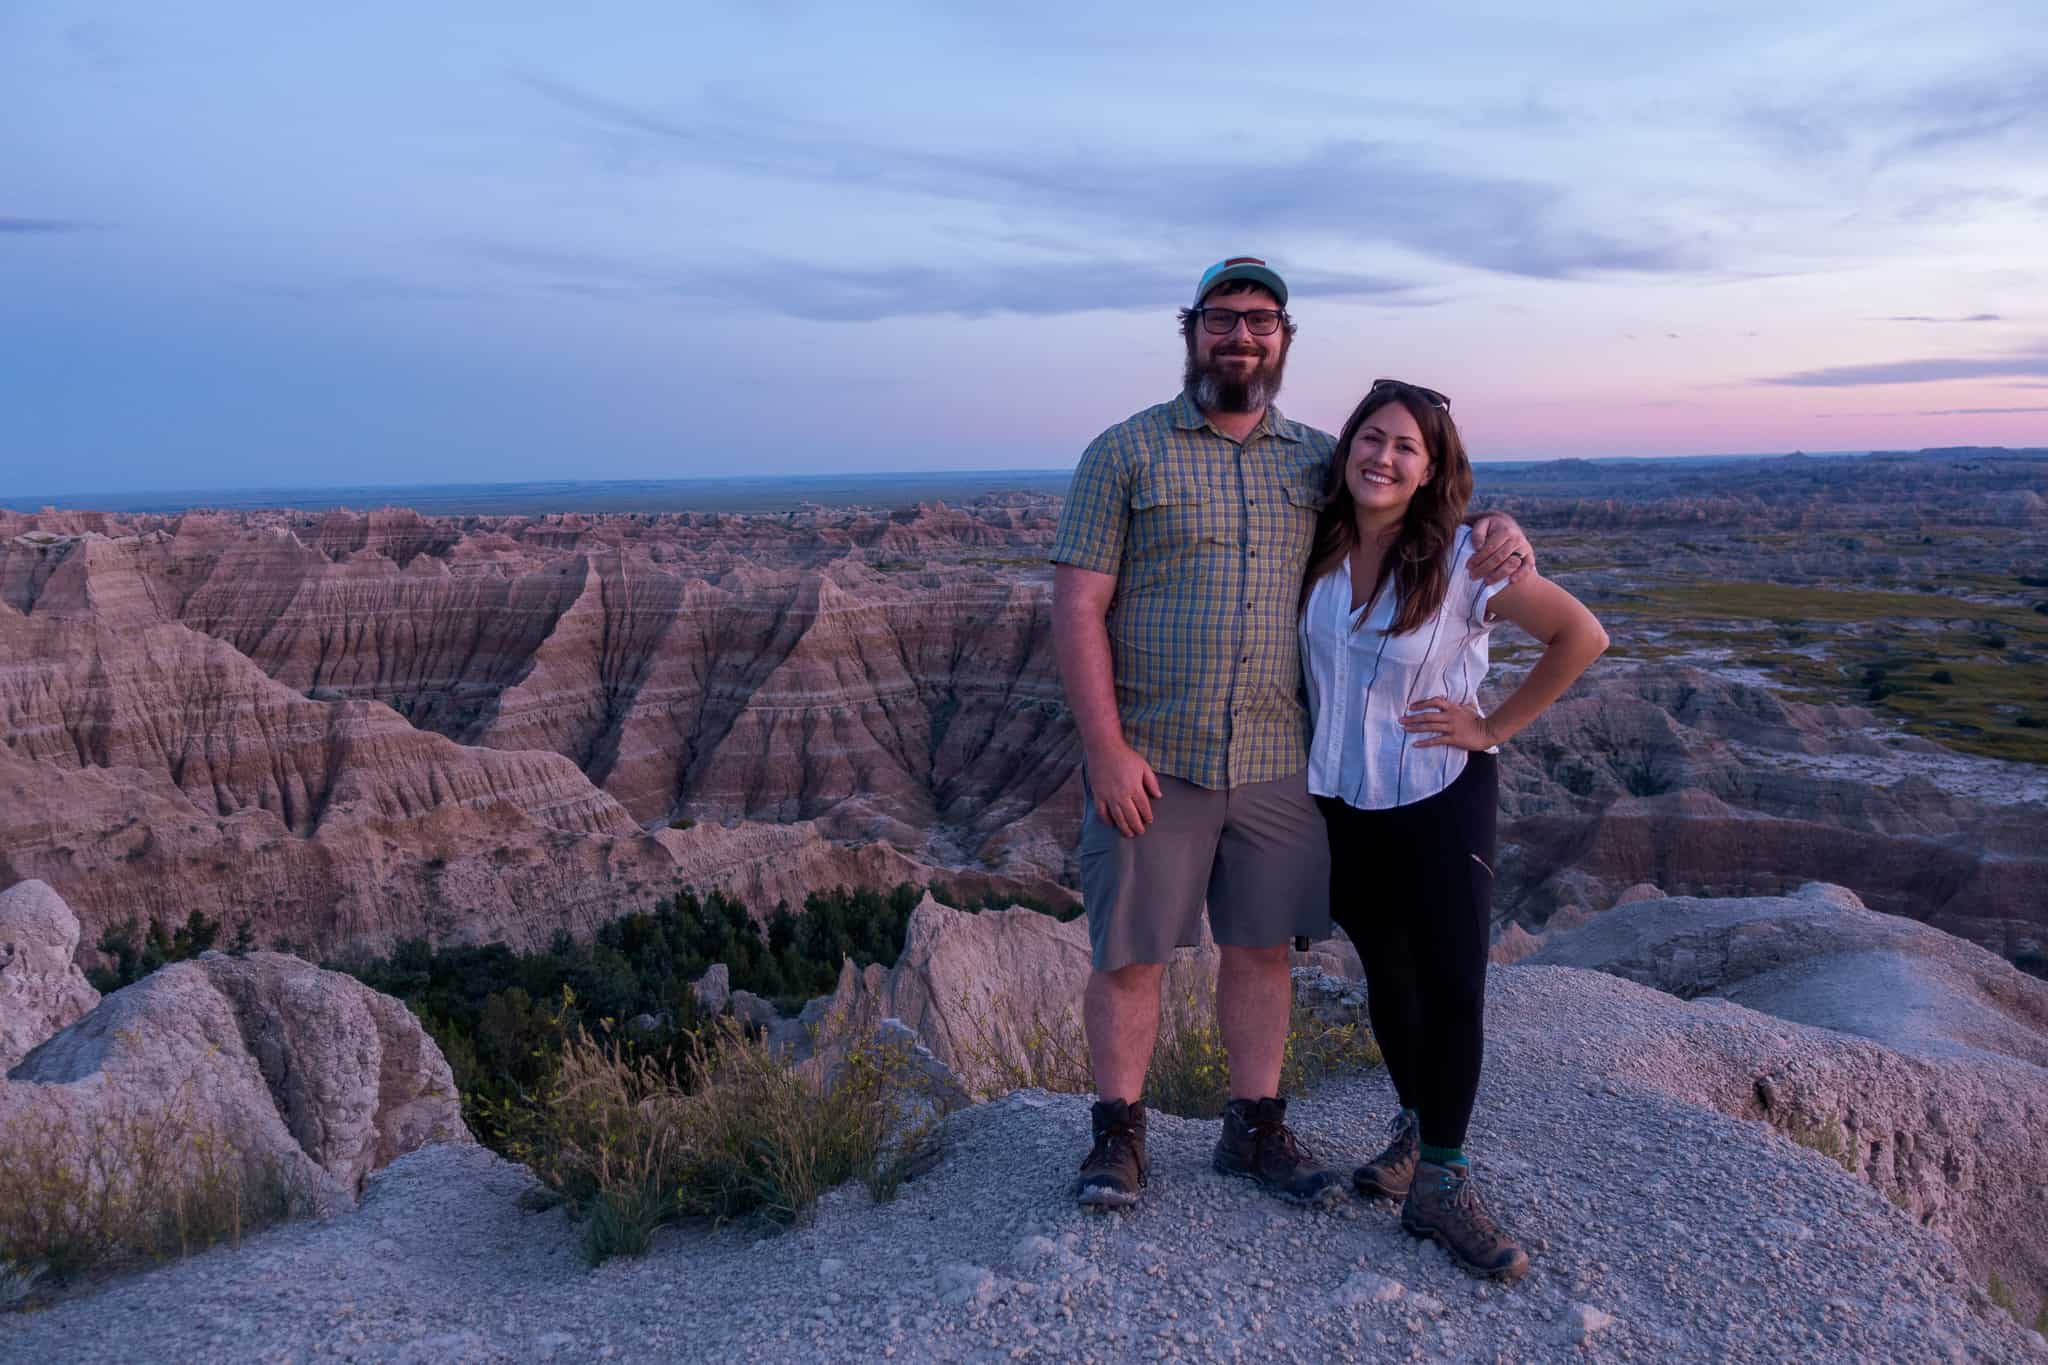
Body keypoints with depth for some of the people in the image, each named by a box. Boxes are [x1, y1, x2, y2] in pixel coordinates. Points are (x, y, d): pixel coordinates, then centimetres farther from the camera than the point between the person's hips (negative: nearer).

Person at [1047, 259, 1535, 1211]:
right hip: (1149, 759, -3)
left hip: (1276, 763, 4)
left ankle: (1255, 1127, 30)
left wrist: (1493, 530, -3)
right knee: (1130, 953, 5)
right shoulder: (1125, 452, -2)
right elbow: (1077, 607, -7)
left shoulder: (1316, 460, 10)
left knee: (1261, 949, 13)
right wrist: (1107, 749, -14)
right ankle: (1118, 1132, 24)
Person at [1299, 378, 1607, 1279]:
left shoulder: (1462, 561, -15)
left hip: (1441, 798, -3)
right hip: (1341, 800, 4)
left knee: (1454, 984, -3)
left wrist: (1495, 728, -11)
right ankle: (1416, 1124, 39)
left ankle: (1440, 1182, 13)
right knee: (1387, 975, 17)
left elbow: (1582, 635, -10)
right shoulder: (1315, 552, -4)